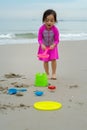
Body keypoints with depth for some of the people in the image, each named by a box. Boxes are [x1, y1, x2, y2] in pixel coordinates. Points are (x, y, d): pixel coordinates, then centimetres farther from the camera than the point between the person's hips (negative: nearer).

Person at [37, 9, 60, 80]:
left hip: (52, 46, 0)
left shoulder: (55, 29, -24)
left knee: (53, 59, -6)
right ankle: (47, 74, 19)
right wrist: (42, 45, -33)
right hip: (44, 47, 1)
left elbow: (57, 40, -16)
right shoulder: (41, 29, -23)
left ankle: (54, 73, 11)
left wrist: (53, 45, -34)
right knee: (45, 61, 4)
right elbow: (39, 39, -16)